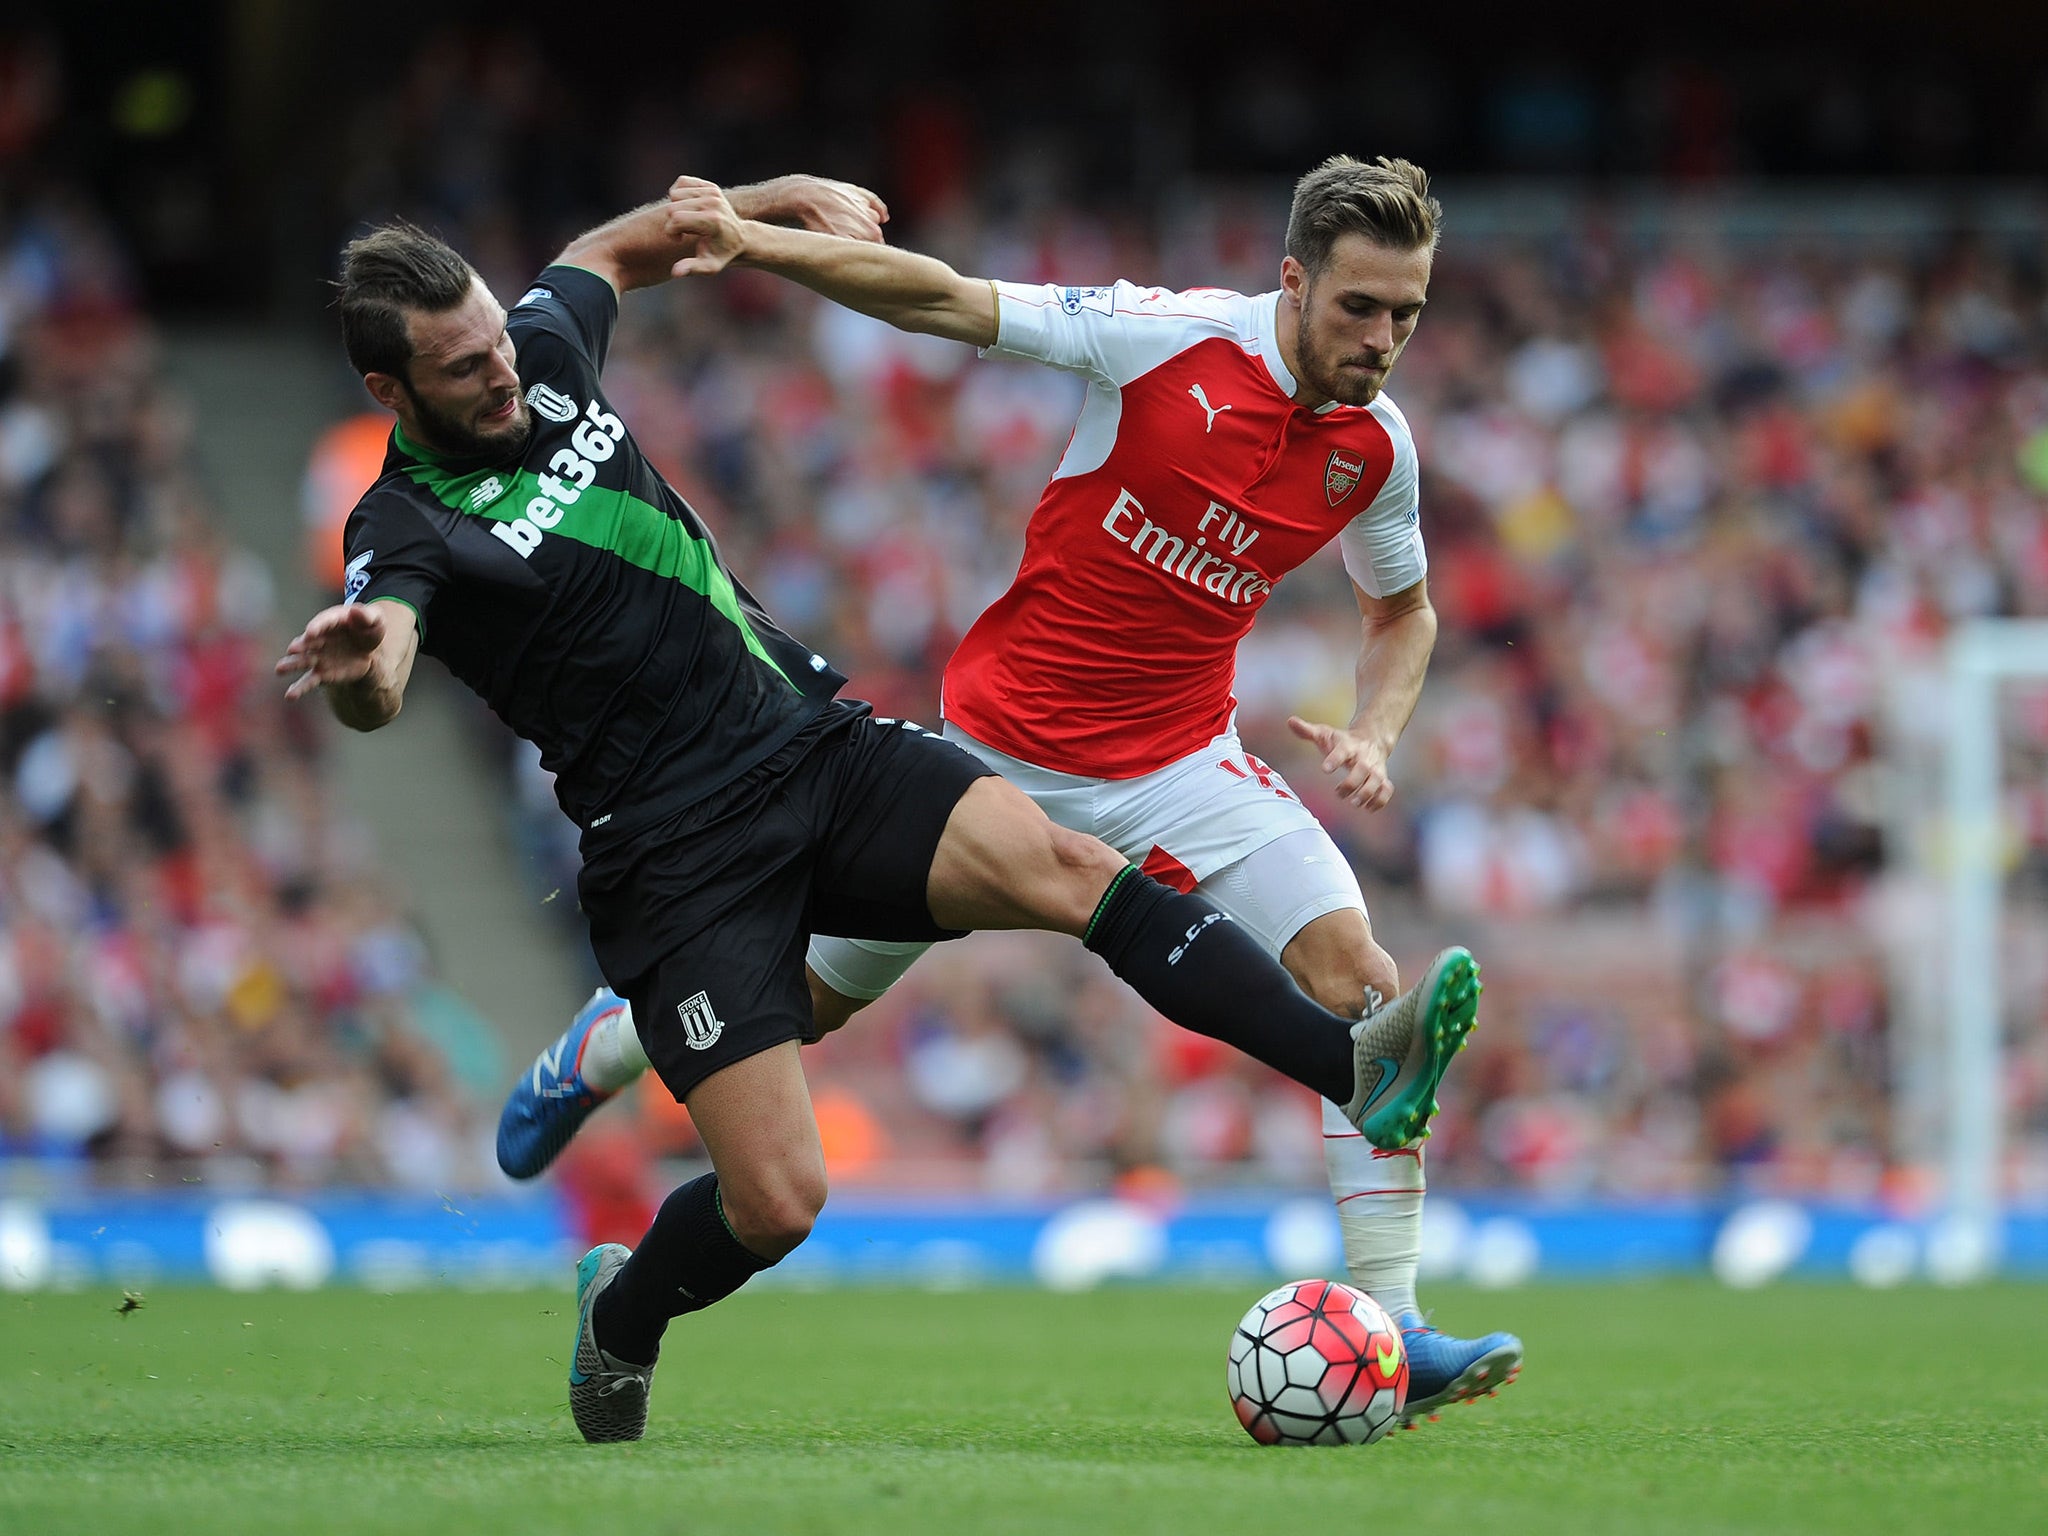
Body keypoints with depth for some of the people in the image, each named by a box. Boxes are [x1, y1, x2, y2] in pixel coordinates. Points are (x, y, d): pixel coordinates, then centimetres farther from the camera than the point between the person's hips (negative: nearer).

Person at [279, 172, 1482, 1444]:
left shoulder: (544, 348, 7)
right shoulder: (414, 525, -12)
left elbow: (615, 251, 31)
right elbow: (379, 689, -34)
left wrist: (778, 197, 24)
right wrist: (359, 668, -56)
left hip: (817, 742, 6)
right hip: (682, 854, -6)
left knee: (1060, 865, -22)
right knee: (778, 1202, -13)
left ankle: (1356, 1066, -34)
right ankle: (620, 1321, 21)